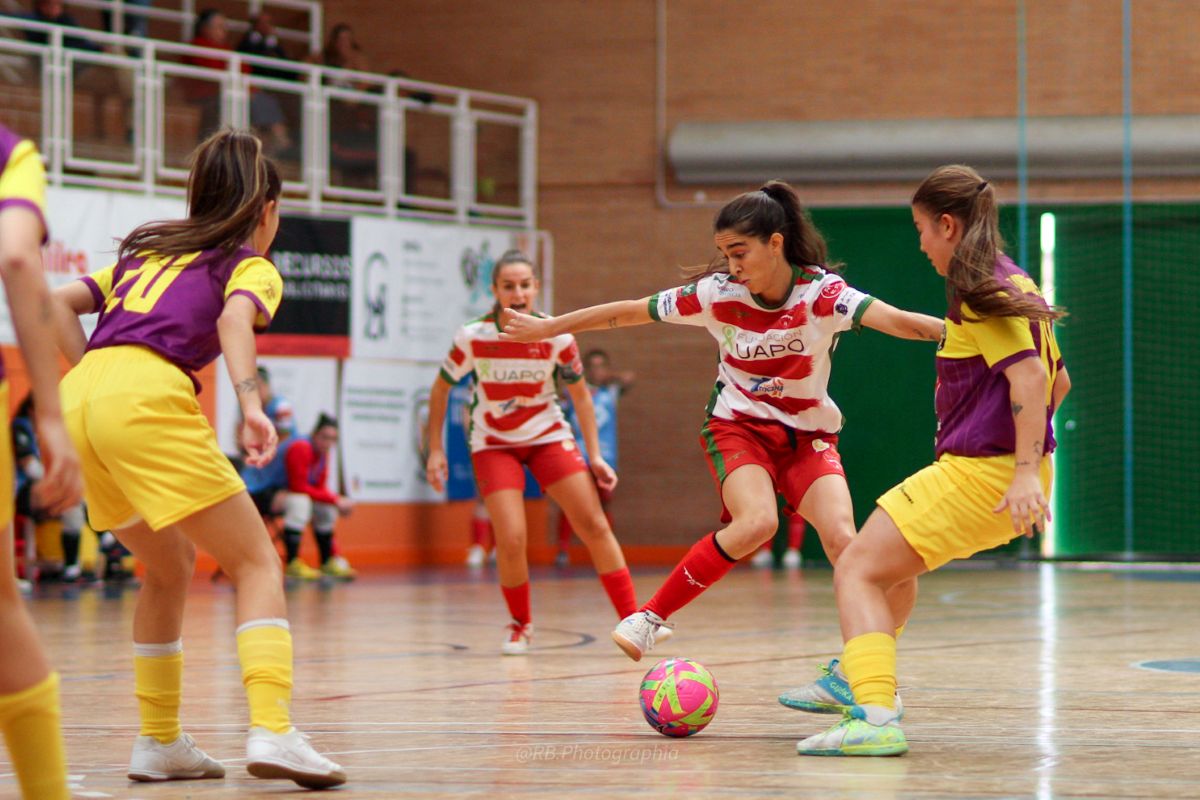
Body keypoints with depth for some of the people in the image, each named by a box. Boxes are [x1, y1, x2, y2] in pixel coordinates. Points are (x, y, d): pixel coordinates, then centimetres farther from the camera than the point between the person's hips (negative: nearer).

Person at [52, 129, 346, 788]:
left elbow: (56, 302, 24)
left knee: (171, 567, 23)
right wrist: (250, 404, -22)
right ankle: (271, 731, -18)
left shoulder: (145, 253, 33)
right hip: (148, 398, -6)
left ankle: (159, 743, 22)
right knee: (256, 564, -1)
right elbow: (234, 318, -9)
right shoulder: (252, 266, 15)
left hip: (81, 395, 6)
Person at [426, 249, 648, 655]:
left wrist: (595, 455, -3)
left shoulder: (556, 337, -15)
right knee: (511, 541, -15)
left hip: (548, 436, 1)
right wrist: (435, 449, -3)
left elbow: (580, 395, 0)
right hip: (493, 443, -1)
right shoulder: (472, 338, -18)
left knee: (595, 526, -10)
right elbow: (441, 389, -1)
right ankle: (520, 625, 12)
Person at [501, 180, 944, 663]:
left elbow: (894, 320, -37)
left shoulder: (821, 293, -19)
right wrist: (546, 328, 8)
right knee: (756, 522, -31)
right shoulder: (717, 293, -12)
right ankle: (649, 617, -18)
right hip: (738, 425, -1)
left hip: (808, 434, 1)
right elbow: (629, 312, 0)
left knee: (842, 540, -22)